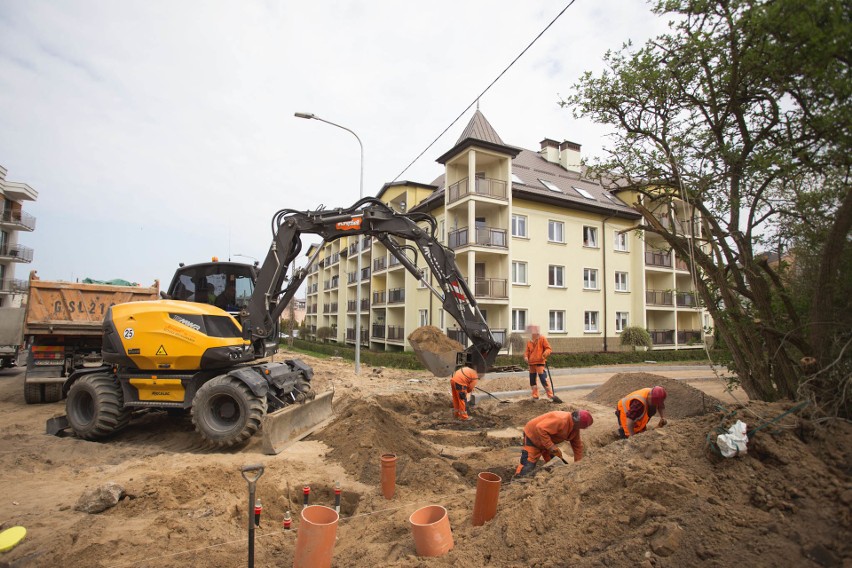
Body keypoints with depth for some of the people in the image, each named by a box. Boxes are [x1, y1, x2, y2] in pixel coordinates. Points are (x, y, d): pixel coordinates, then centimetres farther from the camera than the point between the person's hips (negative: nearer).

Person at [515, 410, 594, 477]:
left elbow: (577, 445, 5)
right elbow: (541, 428, -41)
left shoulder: (575, 427, -5)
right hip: (533, 435, -9)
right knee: (527, 466, -15)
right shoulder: (561, 420, -36)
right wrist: (551, 447, -36)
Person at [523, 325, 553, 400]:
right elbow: (527, 351, 15)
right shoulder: (529, 342, 13)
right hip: (531, 363, 6)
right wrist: (526, 356, -7)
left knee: (543, 379, -12)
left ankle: (550, 395, 0)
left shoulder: (542, 339, -2)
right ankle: (535, 396, 21)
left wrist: (545, 354, -24)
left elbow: (548, 348, -3)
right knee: (532, 380, 10)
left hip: (540, 362, -6)